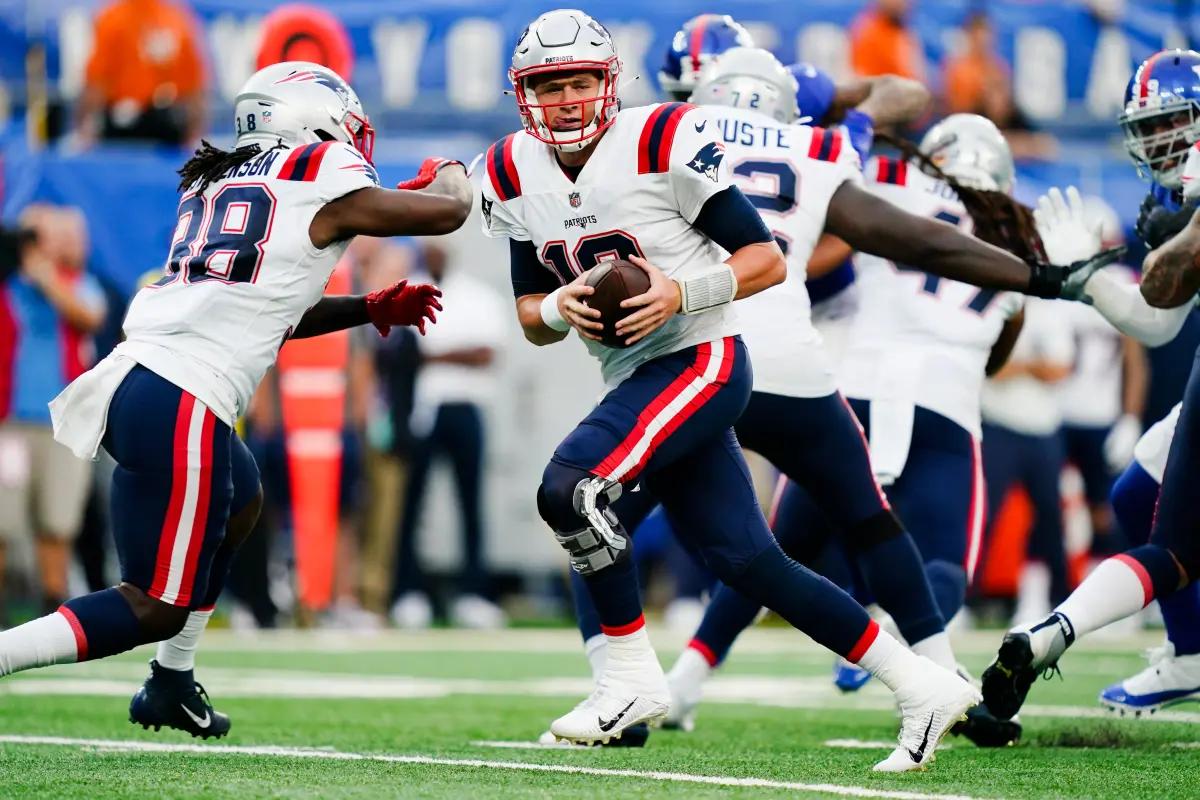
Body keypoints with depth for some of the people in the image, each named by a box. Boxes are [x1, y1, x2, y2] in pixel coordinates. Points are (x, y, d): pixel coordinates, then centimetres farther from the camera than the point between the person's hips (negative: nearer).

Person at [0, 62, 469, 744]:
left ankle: (172, 686, 34)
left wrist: (372, 310, 32)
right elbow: (446, 212, 10)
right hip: (182, 407, -8)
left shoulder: (216, 184, 22)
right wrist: (449, 172, 33)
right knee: (157, 608, 0)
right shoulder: (321, 181, 2)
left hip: (129, 377, 8)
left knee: (241, 501, 33)